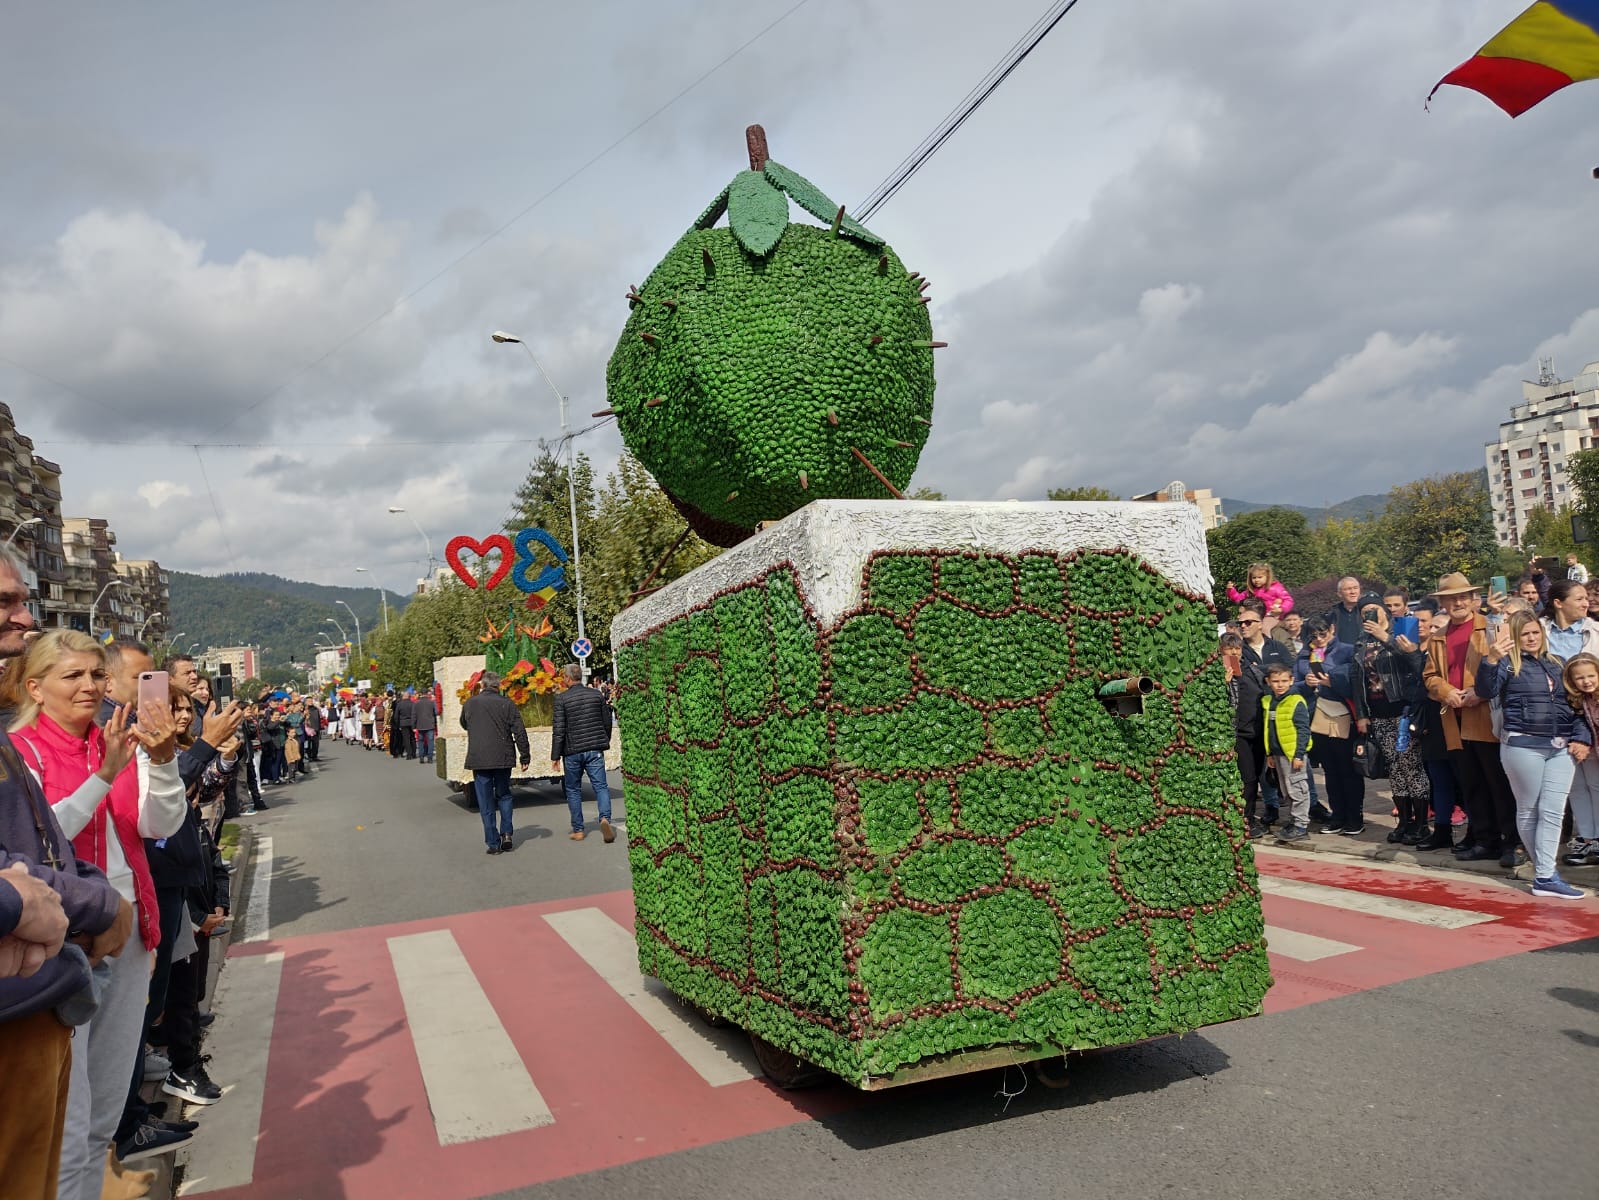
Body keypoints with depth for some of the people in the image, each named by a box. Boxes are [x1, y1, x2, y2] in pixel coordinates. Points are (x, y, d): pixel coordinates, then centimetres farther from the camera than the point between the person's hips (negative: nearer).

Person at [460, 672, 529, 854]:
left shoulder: (470, 703, 2)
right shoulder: (506, 703, -2)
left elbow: (464, 725, 22)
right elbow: (520, 732, -3)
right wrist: (525, 756, 4)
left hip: (479, 759, 0)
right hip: (502, 758, 0)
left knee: (486, 803, 5)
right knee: (503, 795, 19)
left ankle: (493, 843, 5)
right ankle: (506, 833, 8)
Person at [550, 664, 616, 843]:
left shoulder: (562, 699, -6)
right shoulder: (596, 694, 4)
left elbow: (558, 729, -10)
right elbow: (607, 721, 10)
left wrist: (555, 756, -5)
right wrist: (605, 742, 26)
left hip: (572, 751, -2)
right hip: (595, 750, 2)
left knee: (573, 790, 11)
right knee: (601, 786, 2)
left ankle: (577, 830, 15)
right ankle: (605, 818, -23)